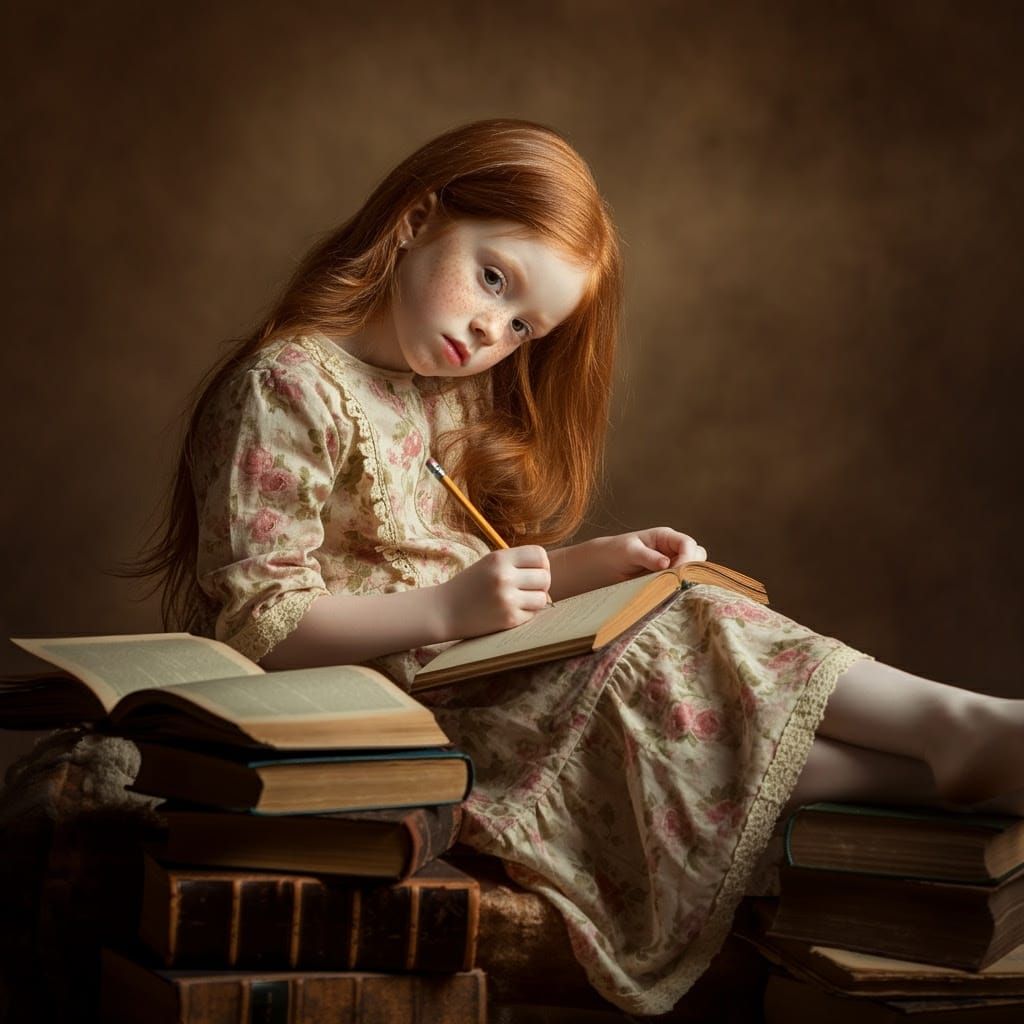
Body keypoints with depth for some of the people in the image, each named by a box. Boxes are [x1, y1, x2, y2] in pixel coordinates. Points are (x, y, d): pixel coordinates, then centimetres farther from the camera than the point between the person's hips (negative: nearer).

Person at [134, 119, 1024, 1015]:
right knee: (669, 648, -20)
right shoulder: (287, 387, -13)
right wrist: (446, 609, -26)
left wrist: (602, 563, 1)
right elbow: (256, 623, -18)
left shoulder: (455, 400, 17)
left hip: (480, 688, 9)